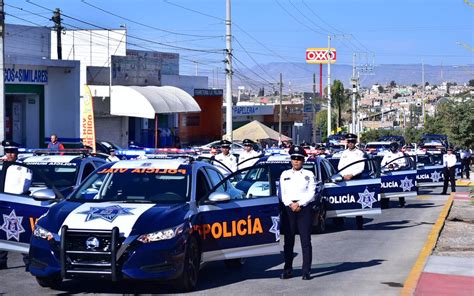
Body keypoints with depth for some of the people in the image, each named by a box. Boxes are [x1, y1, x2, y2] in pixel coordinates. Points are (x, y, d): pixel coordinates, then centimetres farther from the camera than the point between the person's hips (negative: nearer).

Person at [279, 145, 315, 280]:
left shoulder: (309, 174, 8)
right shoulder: (285, 174, 14)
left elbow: (311, 193, -1)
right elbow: (281, 193, 7)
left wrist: (299, 204, -12)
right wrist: (290, 204, -8)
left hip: (305, 208, -2)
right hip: (288, 209, 2)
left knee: (306, 241, -4)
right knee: (288, 240, 2)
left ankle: (306, 270, -3)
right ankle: (288, 269, 8)